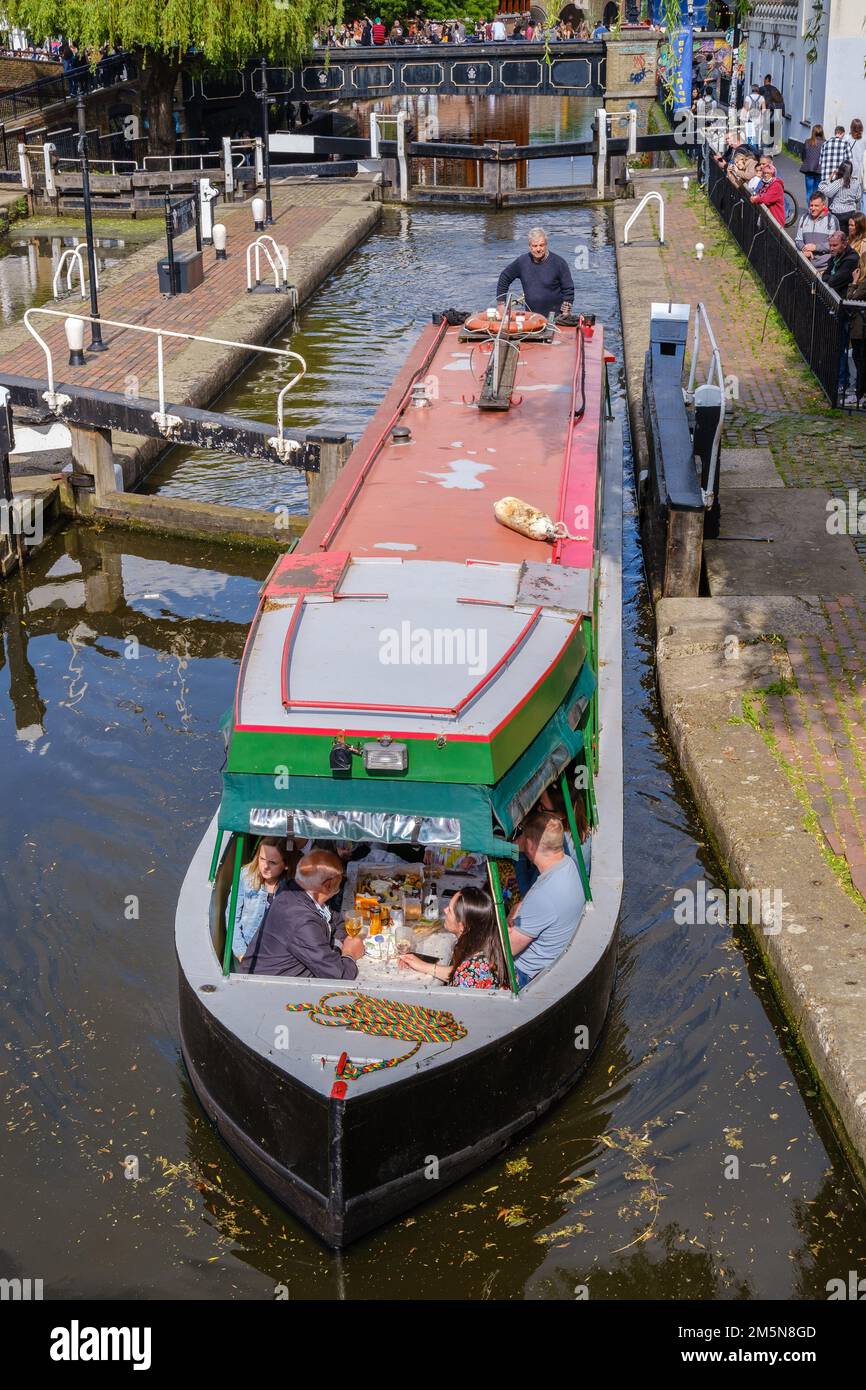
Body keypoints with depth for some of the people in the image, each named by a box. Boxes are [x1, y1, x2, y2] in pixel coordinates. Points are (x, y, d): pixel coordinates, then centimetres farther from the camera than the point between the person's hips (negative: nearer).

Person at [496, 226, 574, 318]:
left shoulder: (558, 262, -4)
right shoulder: (522, 261, 3)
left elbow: (568, 290, -1)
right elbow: (504, 279, 17)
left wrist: (565, 316, -7)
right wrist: (501, 304, 14)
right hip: (530, 316, 3)